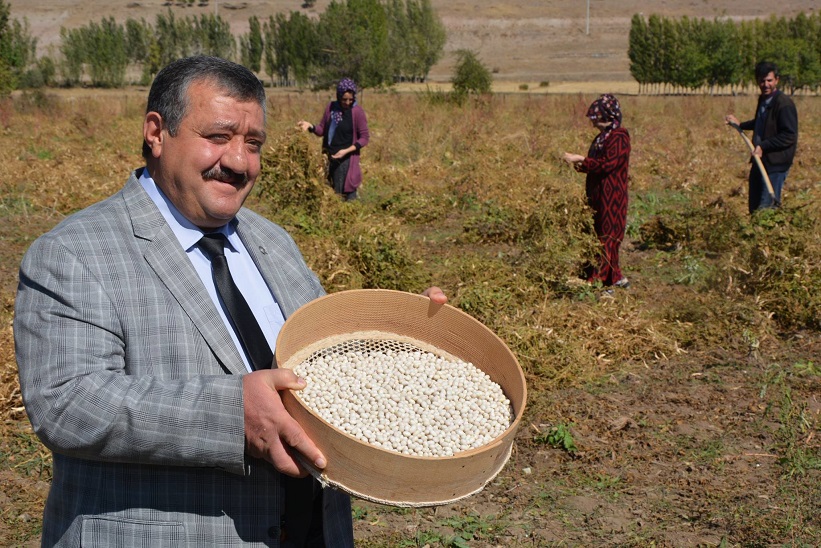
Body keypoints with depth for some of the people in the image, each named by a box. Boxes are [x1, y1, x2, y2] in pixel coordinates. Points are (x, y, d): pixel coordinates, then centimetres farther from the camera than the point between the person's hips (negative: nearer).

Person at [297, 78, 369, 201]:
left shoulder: (357, 111, -10)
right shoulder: (331, 107, 4)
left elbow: (364, 138, -8)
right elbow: (322, 130, 11)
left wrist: (346, 151, -18)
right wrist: (310, 126, -10)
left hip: (346, 159, -5)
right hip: (329, 157, 5)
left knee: (347, 193, -5)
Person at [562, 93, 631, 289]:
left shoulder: (619, 137, -13)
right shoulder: (602, 137, 14)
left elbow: (607, 164, -22)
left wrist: (580, 159, -19)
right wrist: (580, 164, 1)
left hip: (612, 197, -9)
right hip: (598, 195, 9)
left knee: (606, 235, -6)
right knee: (601, 234, 12)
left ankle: (597, 279, -4)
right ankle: (615, 276, 21)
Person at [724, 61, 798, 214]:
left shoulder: (784, 104, -17)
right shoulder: (763, 100, 11)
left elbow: (790, 136, -22)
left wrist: (763, 146, -24)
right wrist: (740, 124, 26)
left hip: (776, 163, -9)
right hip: (760, 161, 9)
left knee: (767, 207, -9)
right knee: (754, 207, 15)